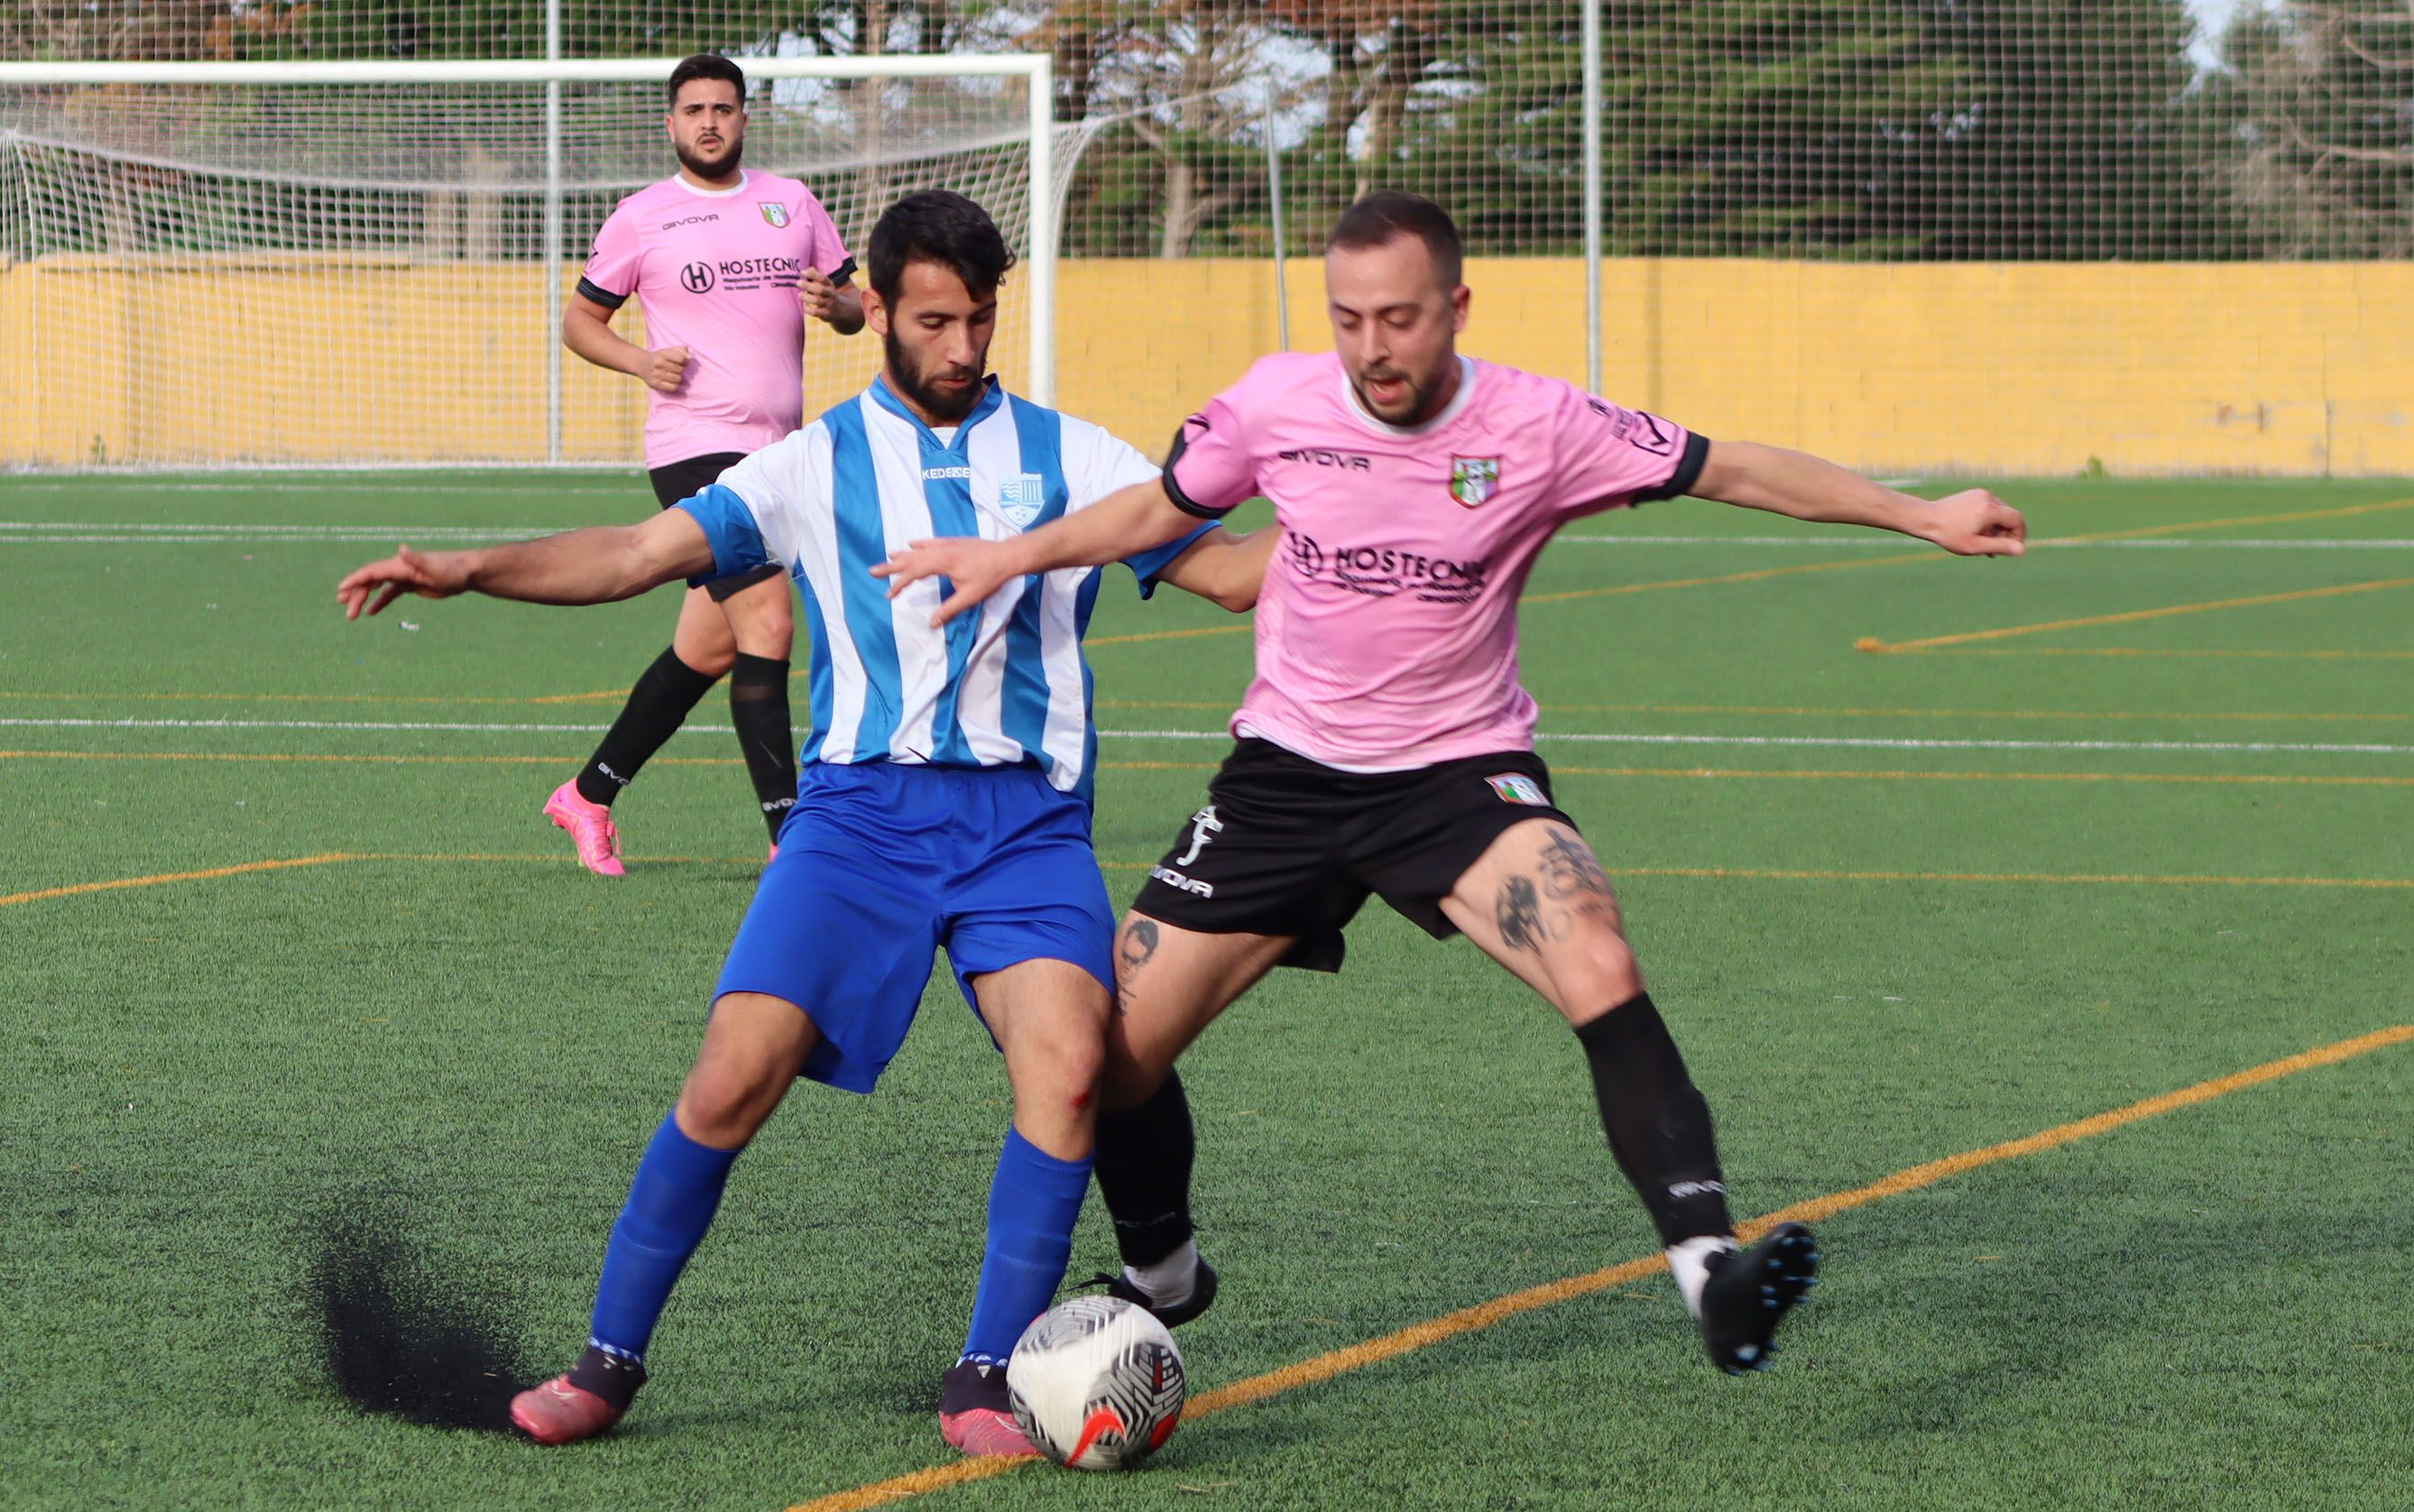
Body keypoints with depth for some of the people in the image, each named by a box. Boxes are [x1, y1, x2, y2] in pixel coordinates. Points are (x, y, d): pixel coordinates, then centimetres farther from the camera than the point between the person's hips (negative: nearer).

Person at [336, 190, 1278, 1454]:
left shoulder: (1068, 456, 13)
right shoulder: (818, 463, 10)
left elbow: (1225, 567, 11)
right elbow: (644, 554, 2)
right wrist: (465, 569, -11)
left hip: (1026, 817, 1)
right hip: (862, 808, -1)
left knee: (1066, 1063, -23)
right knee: (736, 1073, -14)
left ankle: (984, 1379, -10)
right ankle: (610, 1358, 2)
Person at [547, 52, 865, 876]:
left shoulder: (792, 203, 12)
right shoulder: (642, 216, 1)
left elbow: (854, 308, 17)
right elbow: (580, 320, 9)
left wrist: (834, 303, -7)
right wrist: (643, 361, -10)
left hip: (777, 448, 6)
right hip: (695, 447, -6)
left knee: (707, 650, 11)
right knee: (768, 622, -17)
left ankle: (590, 795, 25)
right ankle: (789, 832, -16)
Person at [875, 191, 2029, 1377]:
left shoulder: (1538, 428, -14)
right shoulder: (1277, 404, -8)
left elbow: (1736, 472, -5)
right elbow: (1164, 507, 12)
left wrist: (1921, 515, -8)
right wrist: (1011, 555, 5)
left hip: (1461, 774, -3)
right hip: (1287, 773, 3)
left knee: (1600, 971, -32)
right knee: (1112, 1051, -1)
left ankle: (1709, 1272, -36)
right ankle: (1158, 1280, 29)